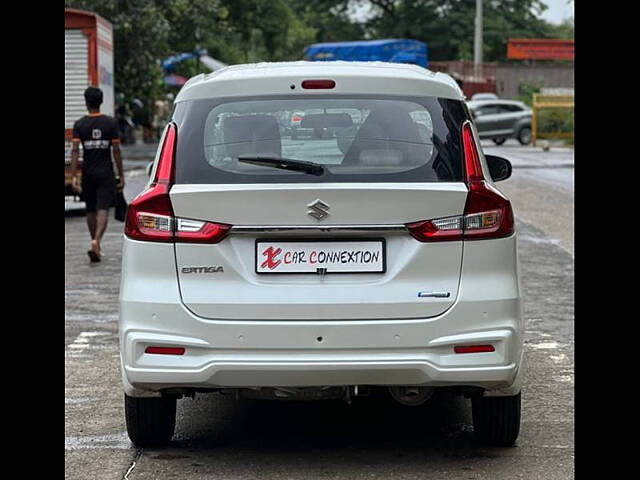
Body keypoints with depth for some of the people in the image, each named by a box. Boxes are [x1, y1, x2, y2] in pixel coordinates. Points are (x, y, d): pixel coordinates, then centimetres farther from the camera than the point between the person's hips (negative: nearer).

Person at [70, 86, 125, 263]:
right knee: (103, 209, -5)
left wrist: (73, 177, -11)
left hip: (88, 173, 1)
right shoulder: (111, 123, -3)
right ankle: (96, 241, -27)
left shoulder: (79, 125, -2)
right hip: (106, 173, -1)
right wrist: (121, 175, 4)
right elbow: (116, 150, -4)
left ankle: (95, 247, 21)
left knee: (91, 210, 13)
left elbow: (75, 151, -10)